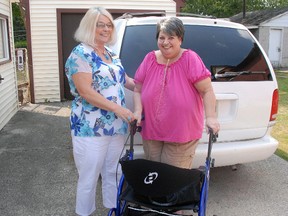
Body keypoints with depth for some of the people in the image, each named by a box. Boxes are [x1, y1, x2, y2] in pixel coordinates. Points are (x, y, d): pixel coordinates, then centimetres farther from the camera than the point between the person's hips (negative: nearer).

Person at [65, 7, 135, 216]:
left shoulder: (112, 54, 12)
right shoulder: (81, 53, -12)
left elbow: (123, 79, 25)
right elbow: (85, 91, -20)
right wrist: (117, 108, -22)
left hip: (117, 126, 7)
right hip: (91, 128, -7)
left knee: (112, 173, 19)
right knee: (89, 178, 5)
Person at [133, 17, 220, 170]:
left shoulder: (190, 59, -9)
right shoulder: (149, 59, 2)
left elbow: (207, 91, -11)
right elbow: (138, 90, 7)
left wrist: (210, 117, -22)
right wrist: (138, 112, -8)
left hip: (182, 135, -4)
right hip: (151, 133, 4)